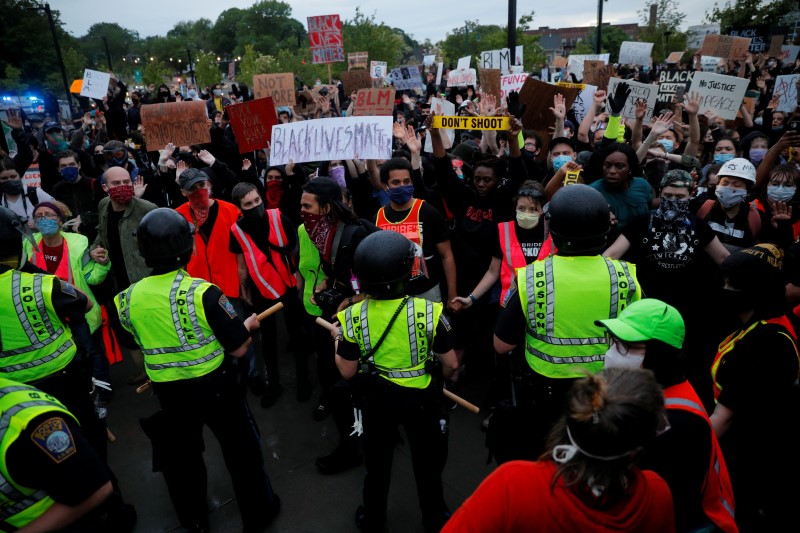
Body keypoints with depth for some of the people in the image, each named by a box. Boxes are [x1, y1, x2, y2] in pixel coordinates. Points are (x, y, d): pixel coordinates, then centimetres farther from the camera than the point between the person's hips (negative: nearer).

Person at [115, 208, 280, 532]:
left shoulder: (128, 299, -9)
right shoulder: (202, 293, -24)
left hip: (167, 392, 4)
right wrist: (249, 324, 1)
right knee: (241, 450, 17)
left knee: (180, 457, 25)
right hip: (213, 385, -4)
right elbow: (239, 348, -19)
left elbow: (140, 342, 9)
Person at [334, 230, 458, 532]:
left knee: (377, 462, 25)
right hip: (420, 397, -1)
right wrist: (439, 378, 9)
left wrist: (337, 345, 8)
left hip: (377, 399, 1)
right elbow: (451, 365, -13)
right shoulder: (428, 312, -24)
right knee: (426, 460, 24)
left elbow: (347, 372, -10)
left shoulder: (353, 317, -21)